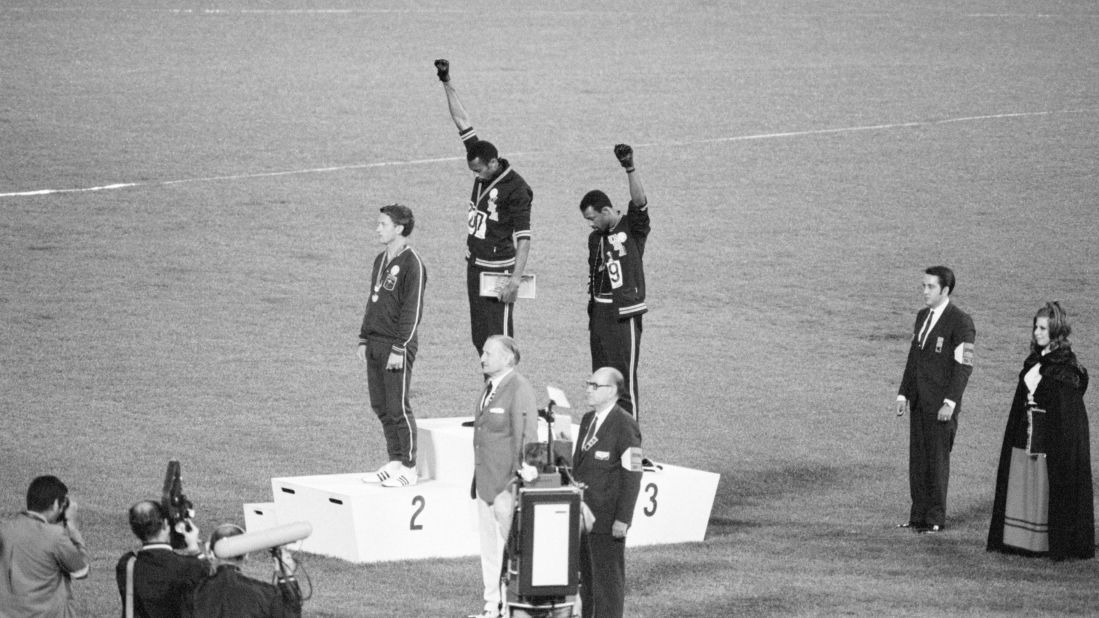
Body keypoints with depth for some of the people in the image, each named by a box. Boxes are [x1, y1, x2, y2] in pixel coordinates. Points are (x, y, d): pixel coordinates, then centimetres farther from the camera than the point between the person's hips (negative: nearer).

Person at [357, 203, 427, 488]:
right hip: (375, 344, 8)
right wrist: (364, 339, 16)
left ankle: (408, 468, 2)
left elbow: (413, 310, -15)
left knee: (398, 408, -5)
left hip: (397, 346, -8)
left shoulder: (412, 264, -12)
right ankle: (395, 462, 17)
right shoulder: (380, 261, 14)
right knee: (380, 406, 10)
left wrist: (399, 348, -18)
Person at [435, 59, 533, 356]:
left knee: (499, 340, -10)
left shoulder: (516, 189, -16)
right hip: (475, 265, 8)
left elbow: (524, 238, -17)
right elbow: (463, 122, 8)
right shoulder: (483, 169, 4)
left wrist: (515, 280, -23)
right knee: (479, 338, 8)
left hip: (498, 270, -8)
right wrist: (447, 84, 8)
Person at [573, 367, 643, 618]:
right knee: (586, 577, 10)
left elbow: (632, 476, -15)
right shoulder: (588, 420, 15)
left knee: (608, 579, -3)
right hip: (582, 514, 8)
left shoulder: (625, 426, -11)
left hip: (607, 520, -8)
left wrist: (623, 519, -19)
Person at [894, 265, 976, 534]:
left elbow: (964, 365, -13)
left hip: (941, 404, -7)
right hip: (919, 401, 7)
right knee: (917, 458, 7)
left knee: (937, 459, -3)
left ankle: (936, 519, 4)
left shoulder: (960, 322, -10)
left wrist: (950, 402, -18)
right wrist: (903, 393, 12)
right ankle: (919, 516, 12)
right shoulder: (922, 317, 14)